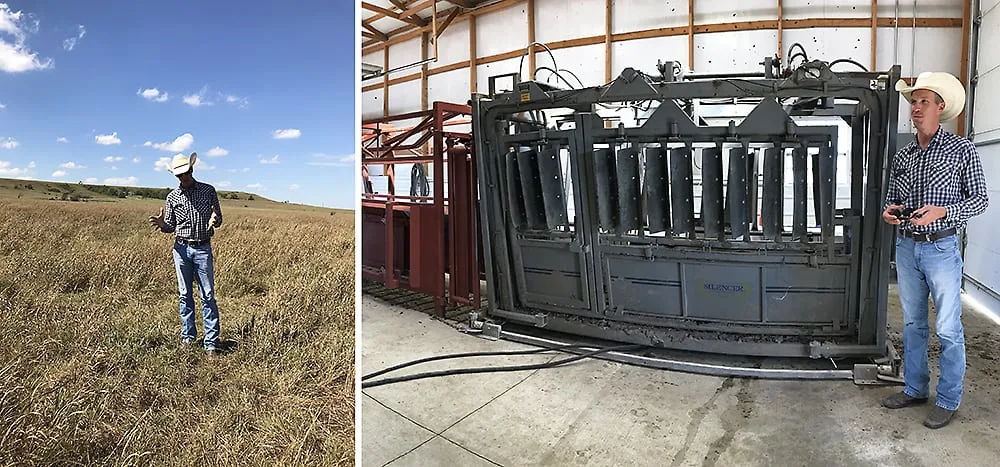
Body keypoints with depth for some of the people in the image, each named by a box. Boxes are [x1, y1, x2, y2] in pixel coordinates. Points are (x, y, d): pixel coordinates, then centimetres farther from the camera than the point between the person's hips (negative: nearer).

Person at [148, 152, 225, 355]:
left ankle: (211, 342, 0)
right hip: (181, 248, 2)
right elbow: (170, 227, 9)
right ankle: (188, 336, 21)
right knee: (185, 295, 9)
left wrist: (215, 220, -19)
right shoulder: (172, 196, 5)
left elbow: (219, 218, 5)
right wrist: (161, 224, -13)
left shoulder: (209, 191, 1)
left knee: (208, 296, -3)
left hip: (203, 249, -2)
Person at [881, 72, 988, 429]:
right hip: (906, 248, 5)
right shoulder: (902, 156, 10)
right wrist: (889, 211, -6)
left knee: (948, 329, 1)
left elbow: (980, 198, -3)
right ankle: (915, 389, 25)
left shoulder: (962, 150, -3)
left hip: (941, 249, -5)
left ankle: (948, 400, 15)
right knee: (912, 324, 13)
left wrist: (941, 212, -20)